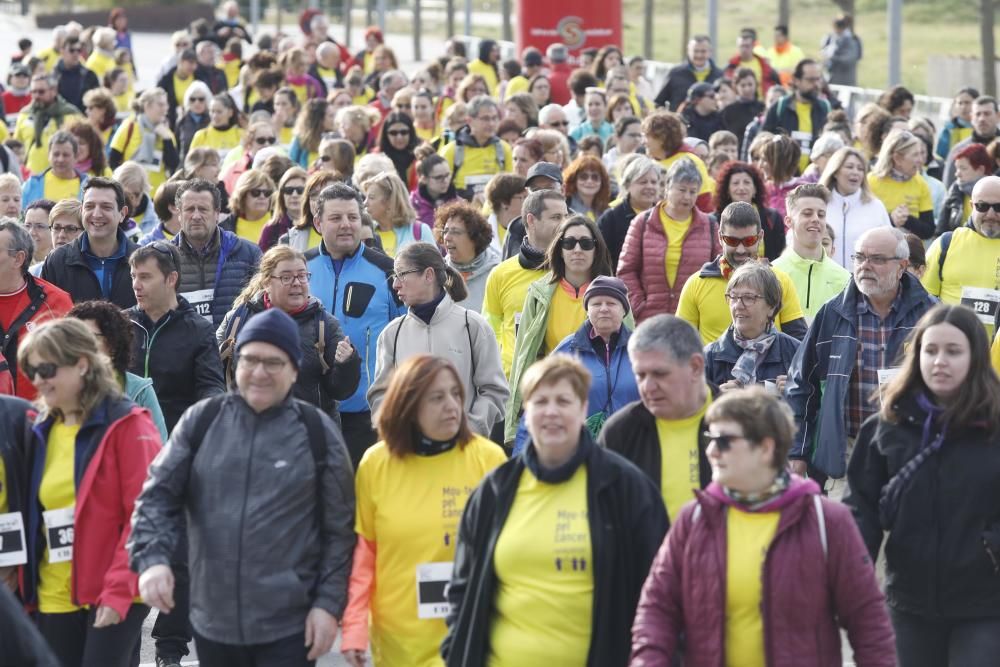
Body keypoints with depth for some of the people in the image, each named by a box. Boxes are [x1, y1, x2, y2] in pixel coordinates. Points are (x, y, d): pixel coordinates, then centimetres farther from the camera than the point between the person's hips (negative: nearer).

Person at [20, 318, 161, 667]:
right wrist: (25, 587, 10)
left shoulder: (127, 426, -7)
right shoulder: (42, 432, 12)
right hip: (55, 598, 6)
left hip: (115, 597, -6)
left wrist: (119, 591, -18)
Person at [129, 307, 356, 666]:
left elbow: (339, 529, 0)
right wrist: (151, 558, -16)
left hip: (289, 625, -3)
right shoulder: (201, 421, 3)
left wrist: (329, 603, -6)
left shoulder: (317, 432, -2)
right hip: (213, 620, 3)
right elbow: (159, 495, 1)